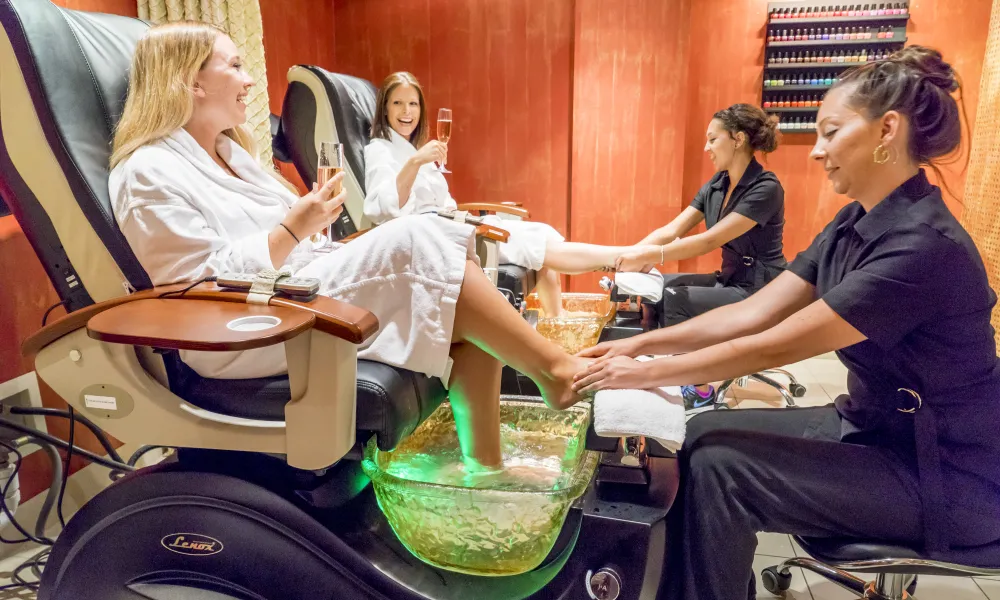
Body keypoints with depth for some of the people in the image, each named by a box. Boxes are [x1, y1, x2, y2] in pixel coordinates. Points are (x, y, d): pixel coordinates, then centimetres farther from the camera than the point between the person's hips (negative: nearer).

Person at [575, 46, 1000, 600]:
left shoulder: (924, 247, -26)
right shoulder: (855, 224, 2)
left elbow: (773, 348, -27)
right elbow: (753, 313, -2)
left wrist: (645, 374, -20)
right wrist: (641, 344, -8)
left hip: (945, 477, -8)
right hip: (871, 427, 8)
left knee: (720, 468, -17)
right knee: (707, 433, 0)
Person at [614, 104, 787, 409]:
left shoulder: (766, 188, -19)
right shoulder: (715, 186, 5)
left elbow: (710, 241, -27)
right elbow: (671, 230, -3)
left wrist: (648, 257, -32)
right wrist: (629, 254, -18)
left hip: (759, 291, -8)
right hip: (729, 281, 8)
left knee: (676, 299, -23)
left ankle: (701, 391, -6)